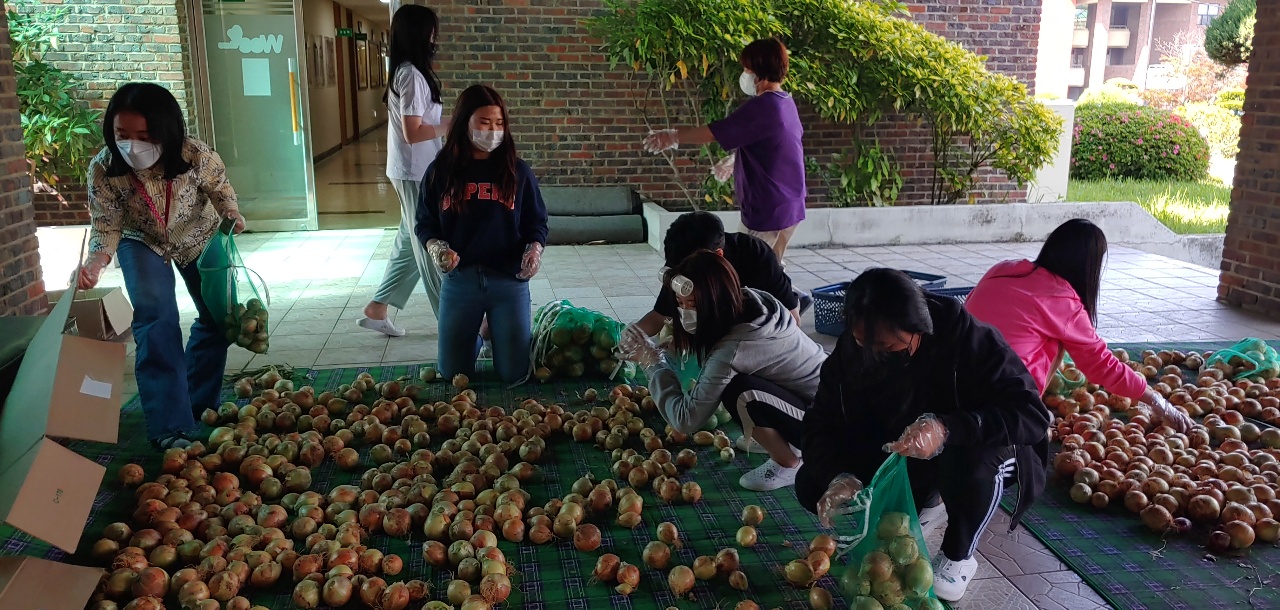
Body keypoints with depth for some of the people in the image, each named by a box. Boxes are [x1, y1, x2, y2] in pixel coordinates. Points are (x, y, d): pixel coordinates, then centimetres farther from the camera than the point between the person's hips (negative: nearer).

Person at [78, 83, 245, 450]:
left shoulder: (198, 157, -32)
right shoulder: (103, 169, -31)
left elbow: (220, 190, -10)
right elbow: (107, 226, -21)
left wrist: (232, 217, -26)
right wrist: (96, 261, -38)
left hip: (199, 239, 2)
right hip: (142, 243, -1)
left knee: (218, 318, 4)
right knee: (156, 320, -18)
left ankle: (200, 403, 25)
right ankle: (169, 426, -17)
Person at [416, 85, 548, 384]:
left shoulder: (518, 171, -2)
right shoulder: (441, 171, -1)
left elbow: (537, 223, 4)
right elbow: (424, 222, 5)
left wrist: (535, 249, -17)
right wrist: (435, 247, -16)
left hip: (509, 280, 0)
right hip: (459, 281, 1)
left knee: (514, 374, 3)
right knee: (453, 373, 9)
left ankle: (496, 332, 36)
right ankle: (476, 338, 42)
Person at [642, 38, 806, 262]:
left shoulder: (762, 107, -21)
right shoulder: (785, 103, 9)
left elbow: (711, 133, -19)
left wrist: (672, 136, -9)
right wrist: (733, 159, 35)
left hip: (768, 211, -10)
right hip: (787, 207, 10)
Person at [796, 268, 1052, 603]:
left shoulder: (966, 338, -31)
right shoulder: (850, 351, -19)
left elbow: (1033, 415, -37)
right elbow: (821, 424, -14)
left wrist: (947, 428, -52)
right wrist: (838, 475, -36)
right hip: (893, 458, 4)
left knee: (977, 459, -39)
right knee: (812, 487, -15)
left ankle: (958, 556, -8)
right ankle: (921, 502, 11)